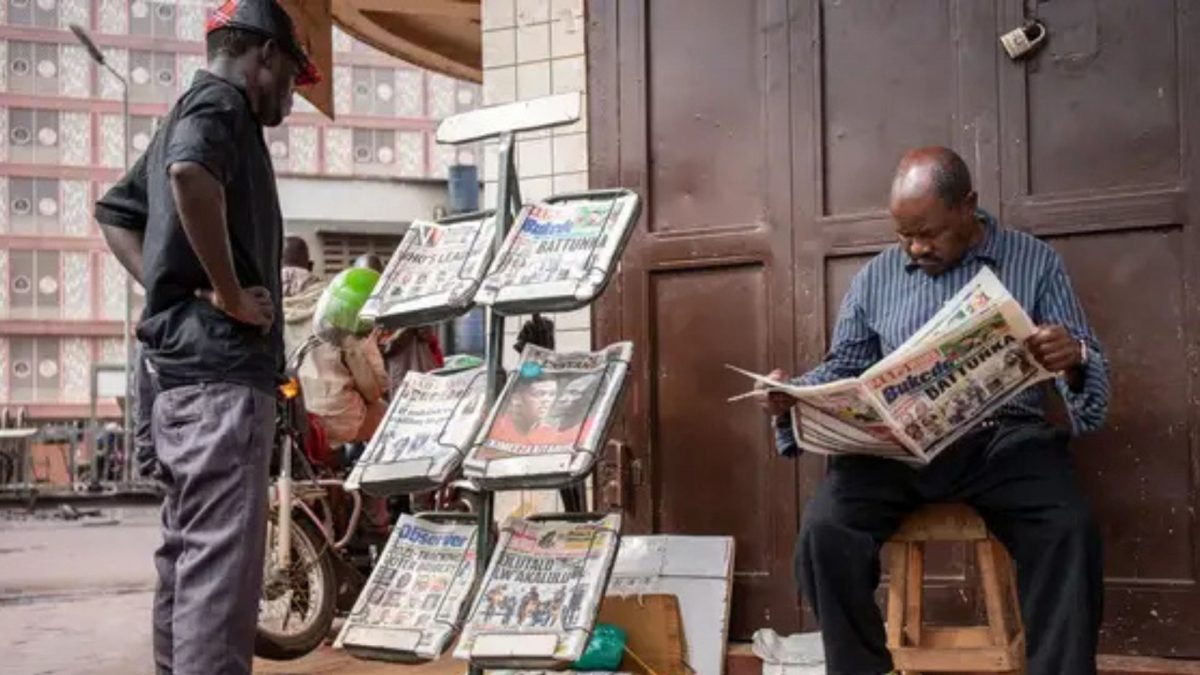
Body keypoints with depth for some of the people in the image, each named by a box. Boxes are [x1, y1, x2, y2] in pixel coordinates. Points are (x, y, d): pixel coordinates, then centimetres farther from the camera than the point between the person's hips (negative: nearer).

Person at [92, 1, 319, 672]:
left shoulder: (189, 112, 24)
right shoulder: (220, 102, -5)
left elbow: (116, 211, 30)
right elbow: (191, 172, -28)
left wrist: (169, 285, 15)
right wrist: (229, 293, -21)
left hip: (183, 363, 10)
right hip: (221, 364, -10)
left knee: (188, 549, 14)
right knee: (222, 558, -13)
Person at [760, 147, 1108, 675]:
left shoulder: (1036, 263, 8)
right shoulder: (876, 278, 15)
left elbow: (1086, 369, 5)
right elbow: (841, 369, 19)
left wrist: (1073, 359, -21)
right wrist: (792, 396, -4)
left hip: (1004, 438, -1)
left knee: (1070, 532, -31)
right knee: (824, 532, -26)